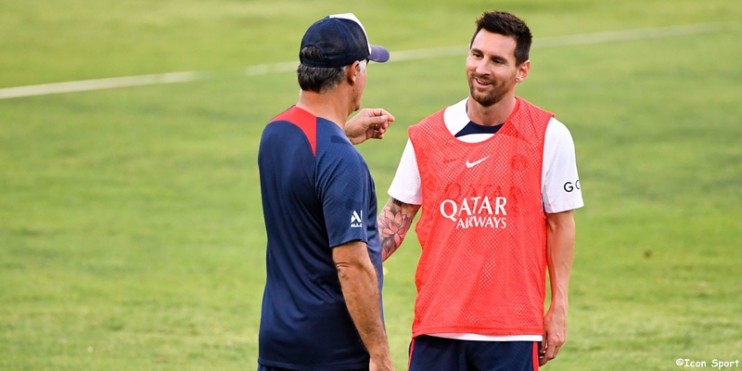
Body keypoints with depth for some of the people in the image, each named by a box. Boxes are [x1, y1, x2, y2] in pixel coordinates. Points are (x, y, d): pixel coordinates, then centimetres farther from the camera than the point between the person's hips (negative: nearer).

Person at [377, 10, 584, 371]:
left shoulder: (549, 136, -2)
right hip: (436, 323, 2)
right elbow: (398, 214, 9)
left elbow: (560, 224, 3)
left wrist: (558, 308, 0)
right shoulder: (428, 135, 4)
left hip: (512, 328, -2)